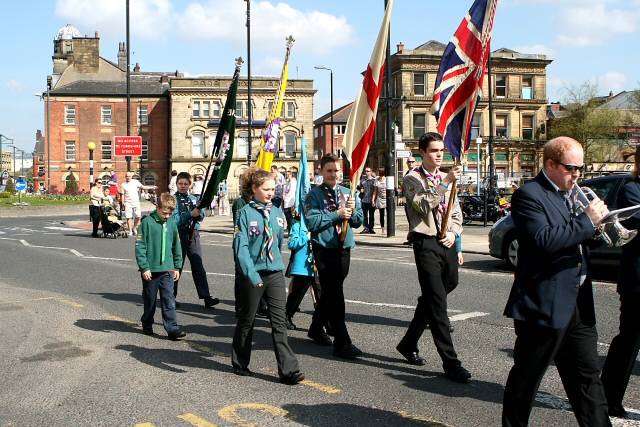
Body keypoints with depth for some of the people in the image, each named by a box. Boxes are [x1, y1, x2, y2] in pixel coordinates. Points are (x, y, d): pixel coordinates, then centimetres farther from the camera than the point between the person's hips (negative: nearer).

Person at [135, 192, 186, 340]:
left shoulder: (172, 223, 4)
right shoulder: (147, 222, -9)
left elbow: (176, 247, 13)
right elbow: (140, 246, -9)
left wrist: (177, 267, 12)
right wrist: (144, 267, -12)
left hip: (167, 269, 3)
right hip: (150, 270, -3)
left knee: (169, 300, -2)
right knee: (149, 300, 11)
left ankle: (172, 328, -2)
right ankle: (147, 325, 27)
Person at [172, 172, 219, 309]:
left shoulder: (193, 198, 12)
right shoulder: (174, 199, -3)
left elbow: (201, 216, 9)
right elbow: (174, 219, -14)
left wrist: (199, 214, -13)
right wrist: (190, 214, -23)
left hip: (193, 234, 4)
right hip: (180, 234, -4)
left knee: (198, 266, 0)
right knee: (177, 266, 4)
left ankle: (206, 297, -3)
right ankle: (171, 297, 16)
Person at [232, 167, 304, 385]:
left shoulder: (277, 212, 7)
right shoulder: (245, 214, -8)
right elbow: (241, 247, -14)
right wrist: (252, 275, -22)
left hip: (275, 272, 4)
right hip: (252, 274, -4)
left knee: (279, 322, -1)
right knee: (246, 320, 11)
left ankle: (288, 370, -2)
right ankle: (240, 363, 29)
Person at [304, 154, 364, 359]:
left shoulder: (347, 193, 11)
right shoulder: (314, 194, -4)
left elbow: (358, 221, 12)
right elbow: (311, 222, -17)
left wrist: (352, 210, -8)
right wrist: (337, 214, -17)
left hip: (344, 248, 6)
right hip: (324, 248, -6)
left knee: (330, 292, 17)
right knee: (334, 294, -8)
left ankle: (316, 329, 36)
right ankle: (342, 342, -7)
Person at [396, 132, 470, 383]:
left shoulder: (446, 178, 17)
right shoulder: (413, 179, -3)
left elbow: (456, 213, 19)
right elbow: (423, 205, -20)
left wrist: (453, 232, 0)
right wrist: (445, 182, -24)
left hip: (446, 243, 7)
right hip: (426, 243, -7)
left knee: (431, 299, 14)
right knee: (437, 302, -9)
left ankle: (409, 343, 32)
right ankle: (450, 363, -8)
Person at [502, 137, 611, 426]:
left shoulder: (570, 194, 15)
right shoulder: (528, 195, -12)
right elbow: (544, 240, -25)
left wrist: (596, 225, 3)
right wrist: (587, 221, -20)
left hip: (578, 305, 8)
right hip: (544, 305, -8)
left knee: (588, 377, 12)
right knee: (526, 378, 7)